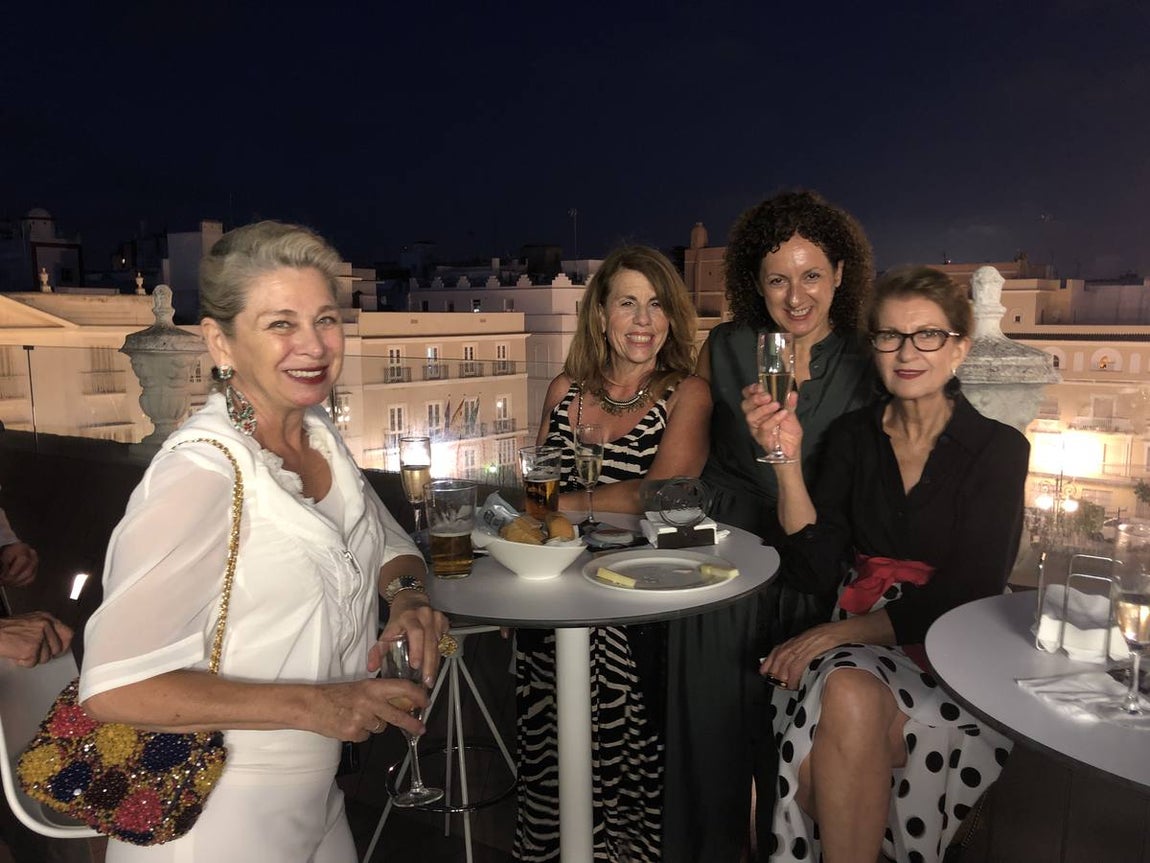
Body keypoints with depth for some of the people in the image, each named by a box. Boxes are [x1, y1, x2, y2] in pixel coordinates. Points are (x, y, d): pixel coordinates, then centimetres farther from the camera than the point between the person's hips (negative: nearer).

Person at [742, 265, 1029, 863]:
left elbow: (967, 595, -9)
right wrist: (787, 458, -12)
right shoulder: (852, 437, 8)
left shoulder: (998, 449, -1)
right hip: (855, 645, 3)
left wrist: (838, 633, -16)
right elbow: (816, 568, -1)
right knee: (849, 697, -32)